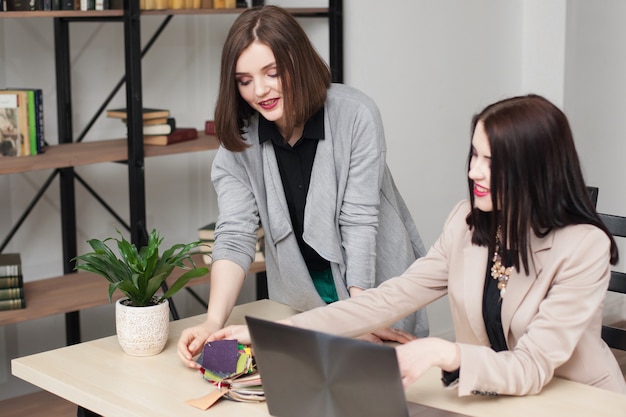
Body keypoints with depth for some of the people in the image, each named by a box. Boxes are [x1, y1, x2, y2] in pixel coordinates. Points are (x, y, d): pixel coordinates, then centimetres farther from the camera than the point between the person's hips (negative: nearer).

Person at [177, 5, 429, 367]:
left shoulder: (355, 115, -19)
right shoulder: (238, 141, -11)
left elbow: (359, 221, -21)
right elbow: (235, 236, -18)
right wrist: (213, 322, -33)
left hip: (375, 292, -2)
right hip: (301, 303, 2)